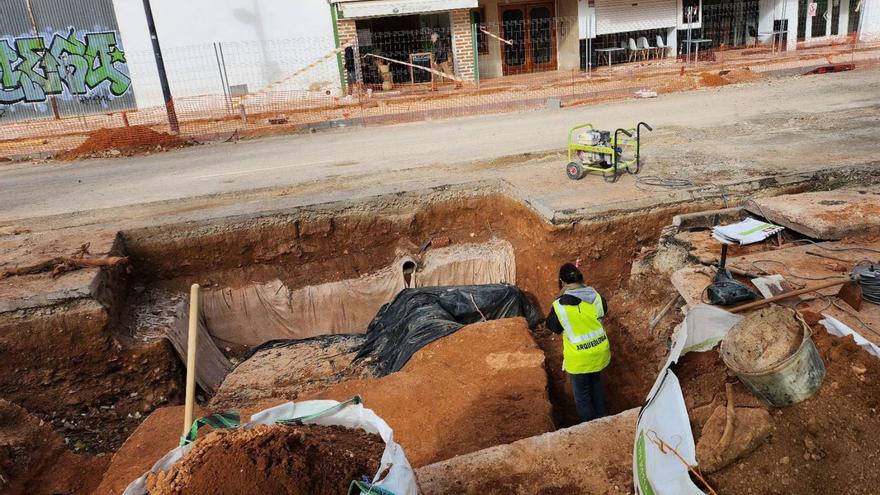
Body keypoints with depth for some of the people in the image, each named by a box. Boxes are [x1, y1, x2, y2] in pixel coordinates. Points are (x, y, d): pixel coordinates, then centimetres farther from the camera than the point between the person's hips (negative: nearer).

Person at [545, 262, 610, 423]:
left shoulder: (560, 305, -23)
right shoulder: (595, 297, -12)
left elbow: (552, 325, -3)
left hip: (579, 357, -4)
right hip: (600, 350, 5)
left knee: (582, 393, 17)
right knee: (595, 381, 31)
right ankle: (602, 417, 45)